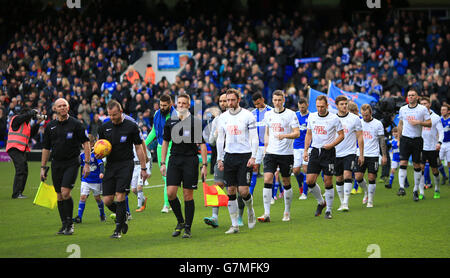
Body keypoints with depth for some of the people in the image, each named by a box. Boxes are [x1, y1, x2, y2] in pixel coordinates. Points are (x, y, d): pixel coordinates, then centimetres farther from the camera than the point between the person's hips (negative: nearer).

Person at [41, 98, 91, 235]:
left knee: (65, 192, -17)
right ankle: (64, 224, 16)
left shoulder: (76, 124, -4)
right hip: (56, 164, 4)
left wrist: (87, 163, -7)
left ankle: (70, 224, -6)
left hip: (72, 163, -4)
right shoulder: (50, 126, 8)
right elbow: (46, 148, 14)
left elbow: (86, 143, -1)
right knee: (59, 196, 5)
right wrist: (43, 167, 11)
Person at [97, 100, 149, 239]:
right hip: (110, 165, 4)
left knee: (120, 197, -13)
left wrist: (143, 168, 1)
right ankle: (123, 216, 27)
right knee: (107, 200, -2)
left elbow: (139, 148, 2)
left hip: (126, 165, -4)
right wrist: (99, 154, -9)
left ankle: (118, 230, -3)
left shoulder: (131, 126, -4)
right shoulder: (104, 127, 5)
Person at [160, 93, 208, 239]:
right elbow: (165, 142, 16)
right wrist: (163, 163, 11)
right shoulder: (170, 121, 8)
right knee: (171, 193, -7)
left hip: (190, 160, -3)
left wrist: (204, 165, -7)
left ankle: (188, 228, 8)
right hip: (174, 159, 3)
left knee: (188, 195, -2)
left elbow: (202, 144, -2)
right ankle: (180, 221, 14)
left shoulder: (195, 122, -3)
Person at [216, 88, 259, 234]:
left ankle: (250, 211, 22)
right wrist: (219, 159, 10)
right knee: (231, 191, 0)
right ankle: (234, 225, 5)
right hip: (229, 156, 4)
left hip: (245, 156, -4)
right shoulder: (223, 117, 9)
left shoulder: (247, 115, -4)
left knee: (243, 191, -9)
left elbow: (254, 137, -5)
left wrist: (253, 157, -13)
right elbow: (220, 138, 15)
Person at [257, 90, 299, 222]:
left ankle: (287, 212, 20)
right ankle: (266, 213, -12)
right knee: (267, 179, -11)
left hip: (286, 153, -3)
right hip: (271, 152, 3)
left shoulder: (290, 114, -4)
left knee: (286, 182, 6)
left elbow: (297, 133, -9)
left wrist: (285, 136, -25)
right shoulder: (268, 114, 9)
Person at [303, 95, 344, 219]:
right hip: (315, 152, 4)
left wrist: (331, 145, -17)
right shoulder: (311, 117, 6)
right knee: (309, 181, -4)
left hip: (328, 152, -4)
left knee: (328, 182, -3)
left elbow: (341, 135, -2)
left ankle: (328, 210, 9)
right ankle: (321, 202, 20)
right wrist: (305, 151, 9)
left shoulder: (334, 118, -6)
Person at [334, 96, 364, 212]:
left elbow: (360, 138, 2)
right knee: (339, 179, 8)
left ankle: (346, 203, -18)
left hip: (350, 153, -3)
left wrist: (361, 154, -1)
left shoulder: (355, 118, -2)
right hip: (336, 154, 3)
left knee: (347, 175, -18)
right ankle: (342, 202, 21)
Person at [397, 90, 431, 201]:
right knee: (403, 163, -13)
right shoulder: (402, 109, 8)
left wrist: (419, 122, -16)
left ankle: (416, 190, 11)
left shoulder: (423, 109, 0)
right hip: (405, 139, 1)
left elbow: (429, 123, 0)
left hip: (417, 140, -1)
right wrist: (399, 138, 16)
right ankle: (401, 188, -16)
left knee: (417, 165, 3)